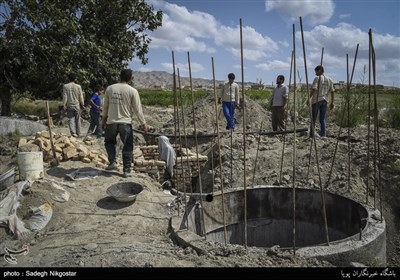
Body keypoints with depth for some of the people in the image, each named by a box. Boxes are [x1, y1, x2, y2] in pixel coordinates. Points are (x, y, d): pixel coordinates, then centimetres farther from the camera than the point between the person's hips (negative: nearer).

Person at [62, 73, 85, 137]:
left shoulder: (65, 86, -4)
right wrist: (82, 105, 9)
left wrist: (64, 105, -1)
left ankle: (73, 132, -16)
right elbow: (81, 97, 0)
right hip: (77, 106, 1)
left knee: (70, 119, 3)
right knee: (77, 119, 10)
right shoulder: (78, 86, -2)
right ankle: (78, 133, 16)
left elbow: (64, 97, -6)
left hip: (69, 106, -1)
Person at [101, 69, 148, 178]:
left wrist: (103, 119, 22)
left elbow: (105, 106, 10)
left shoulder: (109, 88, 3)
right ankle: (127, 171, 9)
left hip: (111, 122, 2)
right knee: (127, 147, 7)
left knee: (109, 142, 24)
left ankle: (112, 162, 11)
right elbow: (138, 109, -4)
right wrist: (143, 124, 4)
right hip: (125, 123, -2)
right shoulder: (132, 91, -5)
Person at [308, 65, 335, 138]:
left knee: (313, 118, 3)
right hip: (324, 101, 5)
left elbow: (313, 89, -17)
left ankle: (312, 134, 7)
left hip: (316, 100, -5)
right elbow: (332, 91, 12)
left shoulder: (317, 78, -5)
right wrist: (332, 102, 14)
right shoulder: (329, 79, 14)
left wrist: (309, 98, -17)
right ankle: (323, 134, 3)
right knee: (322, 119, 9)